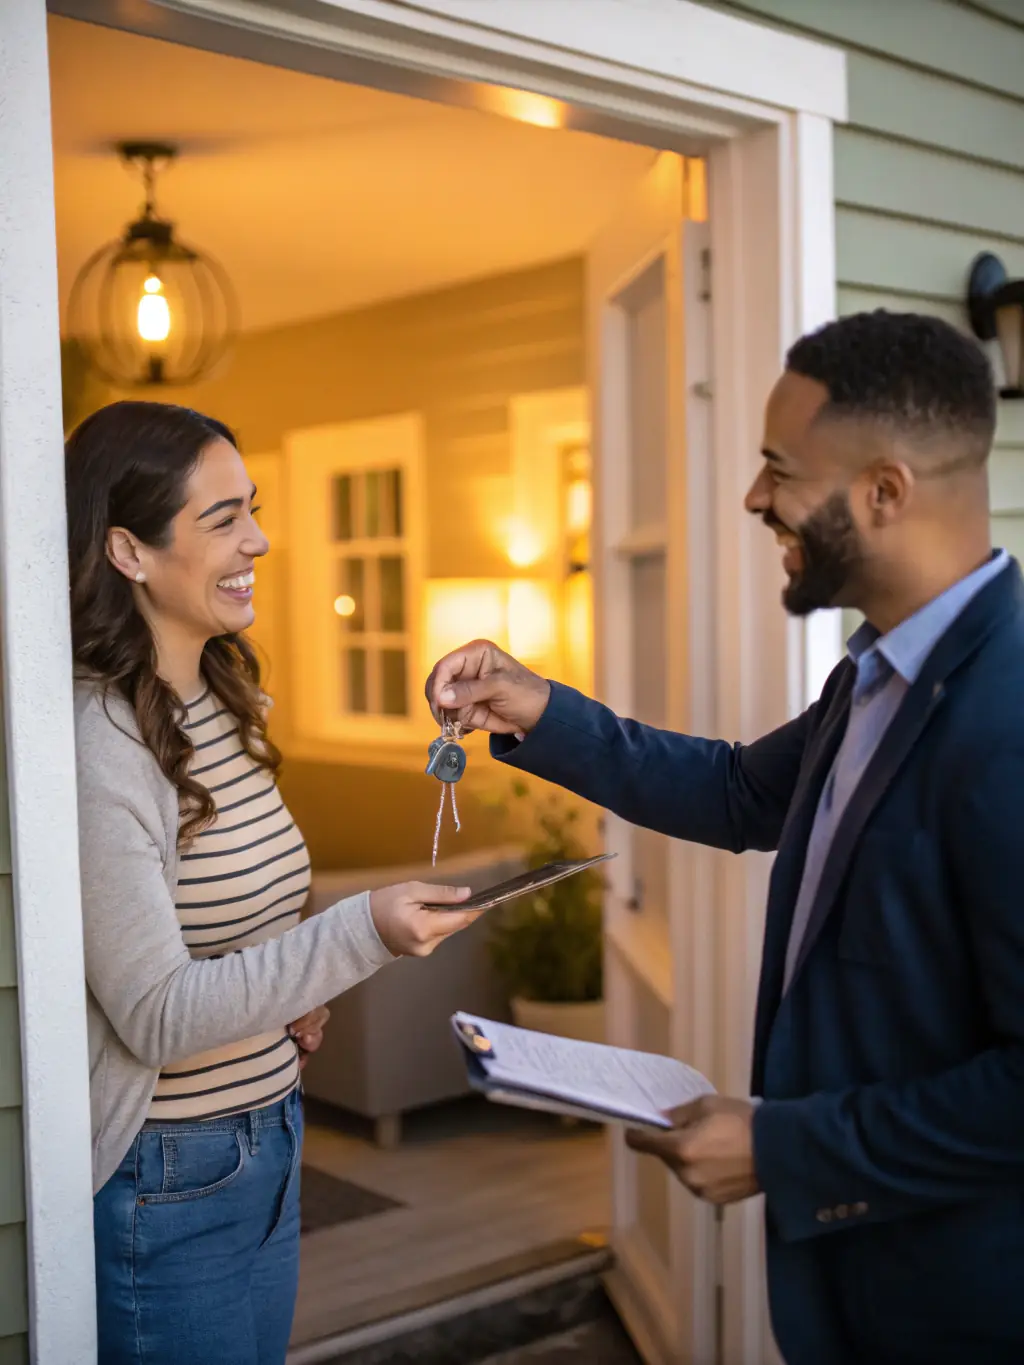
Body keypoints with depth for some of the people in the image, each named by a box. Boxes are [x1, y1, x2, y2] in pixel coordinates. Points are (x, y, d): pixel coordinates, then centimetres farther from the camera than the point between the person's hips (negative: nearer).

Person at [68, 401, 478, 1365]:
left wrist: (291, 993, -1)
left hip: (269, 1142, 8)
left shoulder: (223, 705, 5)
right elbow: (156, 1016, -23)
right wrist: (363, 933, -30)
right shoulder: (97, 744, -22)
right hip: (164, 1178, -8)